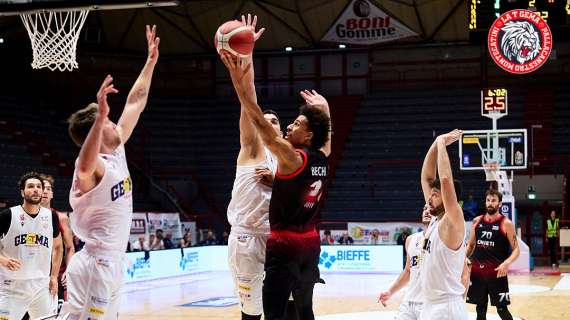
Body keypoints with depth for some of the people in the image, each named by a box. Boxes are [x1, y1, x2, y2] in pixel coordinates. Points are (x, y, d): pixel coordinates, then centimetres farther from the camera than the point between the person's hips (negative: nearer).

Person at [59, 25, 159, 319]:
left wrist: (151, 61, 16)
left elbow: (136, 103, 15)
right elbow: (85, 167, -46)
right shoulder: (93, 167, -18)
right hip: (95, 266, -10)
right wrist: (100, 118, -56)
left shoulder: (116, 153, 7)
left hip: (110, 264, 10)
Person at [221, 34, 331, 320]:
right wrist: (323, 108, 44)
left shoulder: (292, 158, -15)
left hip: (285, 244, -8)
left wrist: (240, 82, -26)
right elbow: (326, 131, 27)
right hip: (311, 243, 8)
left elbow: (260, 124, -23)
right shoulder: (323, 158, 5)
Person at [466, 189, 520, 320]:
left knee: (502, 309, -2)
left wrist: (506, 263, -26)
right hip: (477, 272, 4)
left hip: (497, 273, -4)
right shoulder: (477, 221, 7)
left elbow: (516, 249, -8)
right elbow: (471, 245, 17)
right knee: (480, 308, 10)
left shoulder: (506, 224, -7)